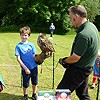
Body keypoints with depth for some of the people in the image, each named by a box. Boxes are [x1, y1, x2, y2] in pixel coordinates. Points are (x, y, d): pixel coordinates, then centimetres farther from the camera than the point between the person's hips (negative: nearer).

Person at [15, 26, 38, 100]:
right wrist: (25, 68, -15)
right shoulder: (18, 46, -9)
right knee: (26, 84, 12)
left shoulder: (31, 45, 2)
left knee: (35, 82, 17)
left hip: (34, 67, 3)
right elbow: (18, 59, -11)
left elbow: (34, 55, 9)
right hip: (26, 69, -3)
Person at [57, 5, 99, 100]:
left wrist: (63, 61, -3)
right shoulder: (91, 25, 1)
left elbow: (75, 58, -24)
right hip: (87, 68, 10)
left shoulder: (83, 35, -30)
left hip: (78, 70, -10)